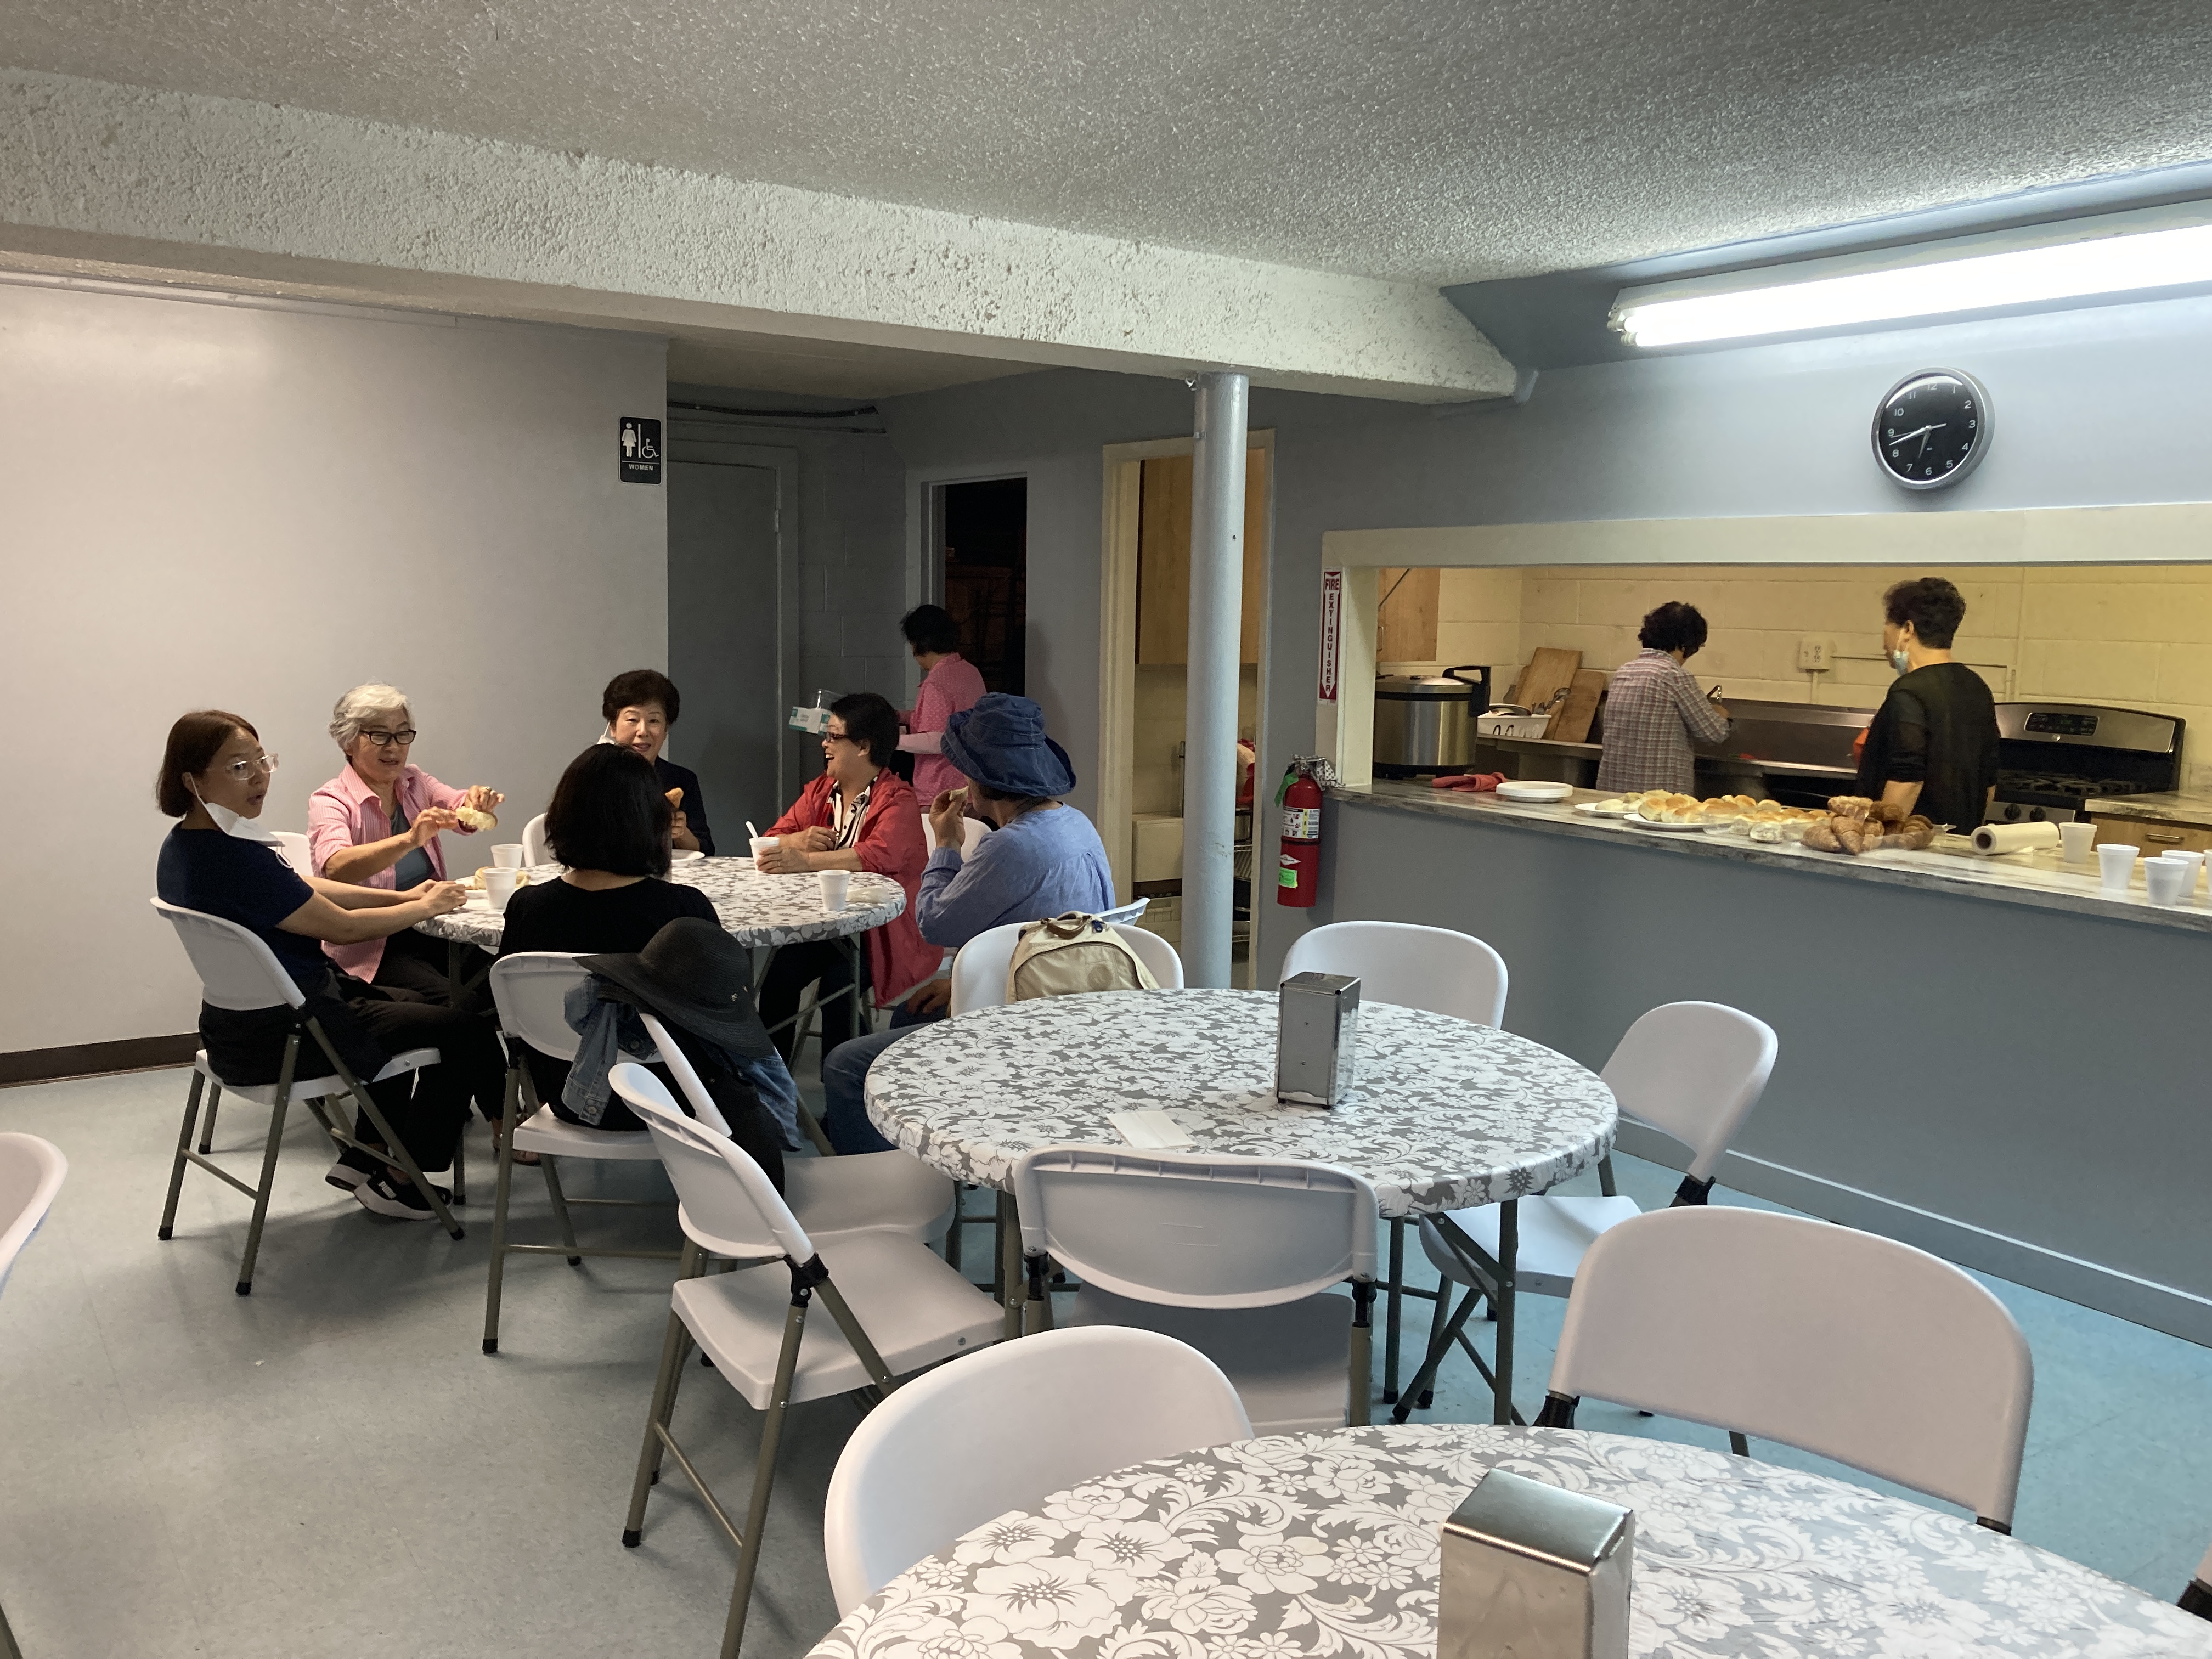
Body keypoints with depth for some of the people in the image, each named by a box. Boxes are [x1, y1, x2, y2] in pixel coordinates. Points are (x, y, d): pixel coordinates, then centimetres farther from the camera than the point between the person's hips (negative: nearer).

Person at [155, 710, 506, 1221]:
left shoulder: (181, 845, 3)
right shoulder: (235, 858, -29)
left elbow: (305, 889, 11)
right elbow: (343, 927, -20)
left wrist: (401, 896, 7)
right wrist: (426, 907, -4)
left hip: (236, 1020, 10)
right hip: (280, 1037, -10)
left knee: (413, 1007, 29)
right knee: (464, 1030, 2)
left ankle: (362, 1158, 32)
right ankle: (399, 1181, 15)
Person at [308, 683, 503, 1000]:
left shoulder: (414, 782, 12)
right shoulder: (330, 801, -5)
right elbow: (335, 868, -25)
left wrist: (479, 800, -28)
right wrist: (409, 840, -39)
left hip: (434, 933, 5)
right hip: (373, 949, -5)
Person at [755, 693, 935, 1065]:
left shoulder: (898, 801, -11)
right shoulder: (820, 790, 14)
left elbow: (882, 854, -30)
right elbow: (773, 841, 12)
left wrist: (807, 861, -38)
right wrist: (797, 840, -13)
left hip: (880, 929, -6)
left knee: (837, 980, -29)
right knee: (777, 972, -18)